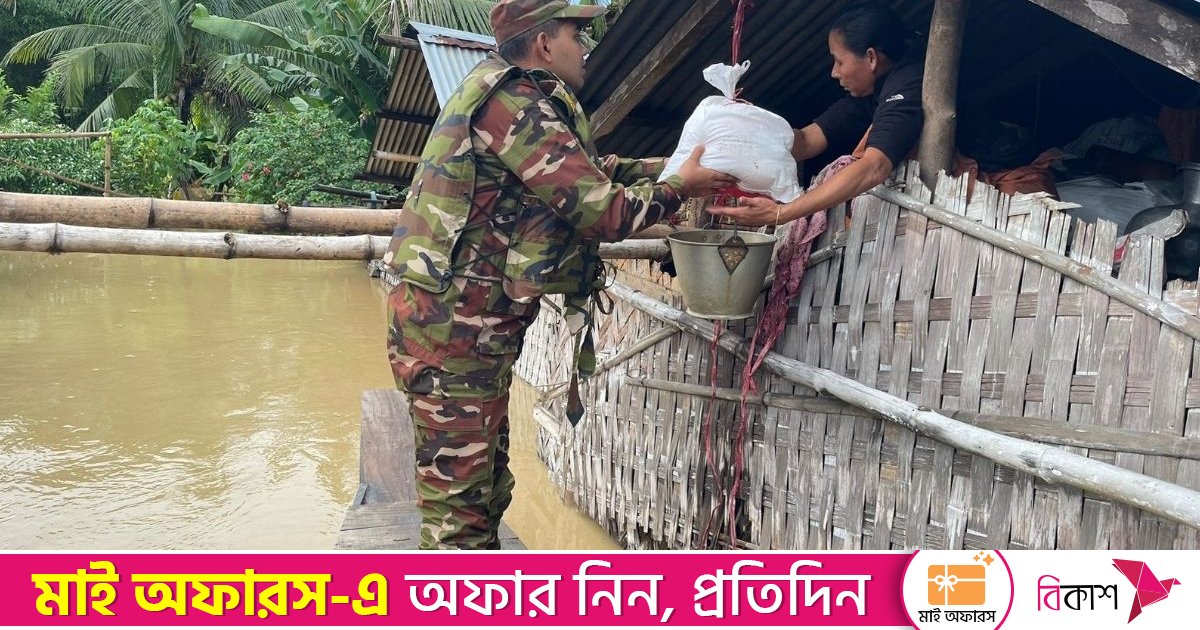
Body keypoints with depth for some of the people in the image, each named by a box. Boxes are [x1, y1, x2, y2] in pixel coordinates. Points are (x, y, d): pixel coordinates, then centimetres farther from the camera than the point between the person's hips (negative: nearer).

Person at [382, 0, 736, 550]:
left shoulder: (518, 100, 15)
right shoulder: (515, 106, -17)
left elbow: (593, 171, 22)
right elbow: (605, 210, -17)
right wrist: (680, 187, -1)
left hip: (475, 325, 10)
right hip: (453, 325, -10)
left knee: (487, 486, 19)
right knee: (458, 497, -2)